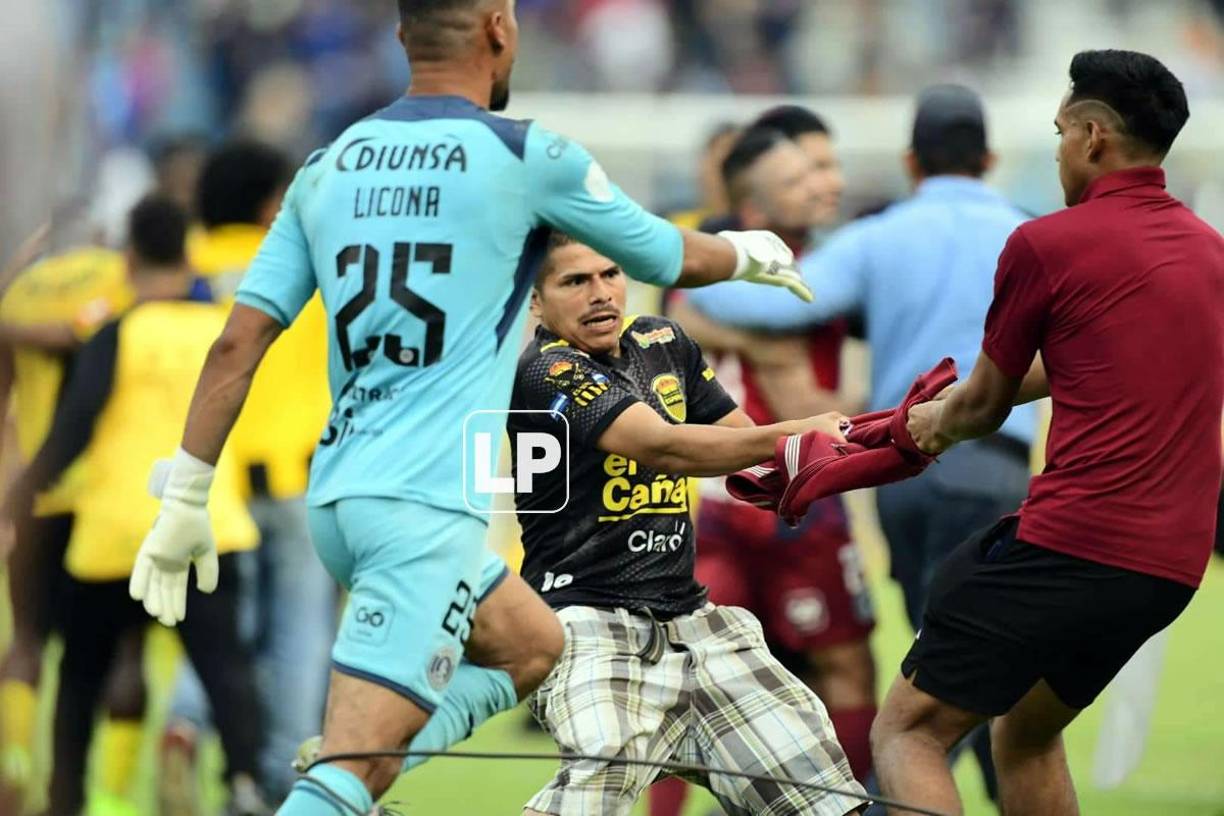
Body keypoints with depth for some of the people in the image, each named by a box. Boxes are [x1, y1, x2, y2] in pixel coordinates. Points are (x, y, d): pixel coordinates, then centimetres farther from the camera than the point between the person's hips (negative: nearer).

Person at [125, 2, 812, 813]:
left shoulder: (328, 167, 12)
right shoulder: (528, 157, -2)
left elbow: (237, 344, 6)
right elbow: (672, 258, 13)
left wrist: (185, 500, 10)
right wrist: (751, 254, 34)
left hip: (337, 500, 7)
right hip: (428, 505, -7)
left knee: (540, 649, 24)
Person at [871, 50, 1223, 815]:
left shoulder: (1048, 243, -6)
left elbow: (985, 405, 8)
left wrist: (937, 423, 31)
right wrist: (963, 402, 41)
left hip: (1071, 544, -8)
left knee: (908, 731, -1)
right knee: (1027, 733, 26)